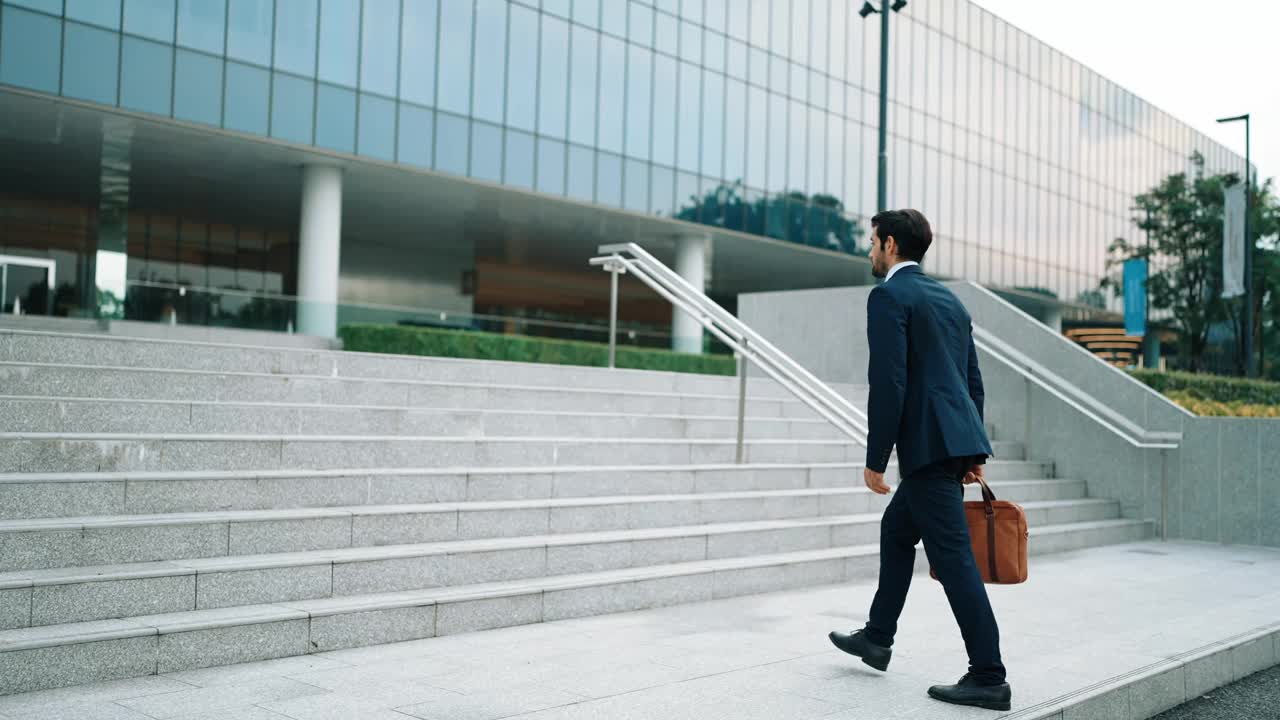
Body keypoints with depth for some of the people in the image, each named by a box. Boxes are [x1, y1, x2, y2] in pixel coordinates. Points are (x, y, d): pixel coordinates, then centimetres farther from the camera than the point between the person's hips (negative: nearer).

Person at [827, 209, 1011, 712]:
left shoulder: (888, 297, -8)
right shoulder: (949, 299, 18)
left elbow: (888, 383, -17)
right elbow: (973, 381, 19)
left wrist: (876, 459, -12)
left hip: (929, 445, -9)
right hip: (957, 440, 9)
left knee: (953, 558, -6)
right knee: (896, 531, 22)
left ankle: (988, 678, -3)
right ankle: (877, 638, 32)